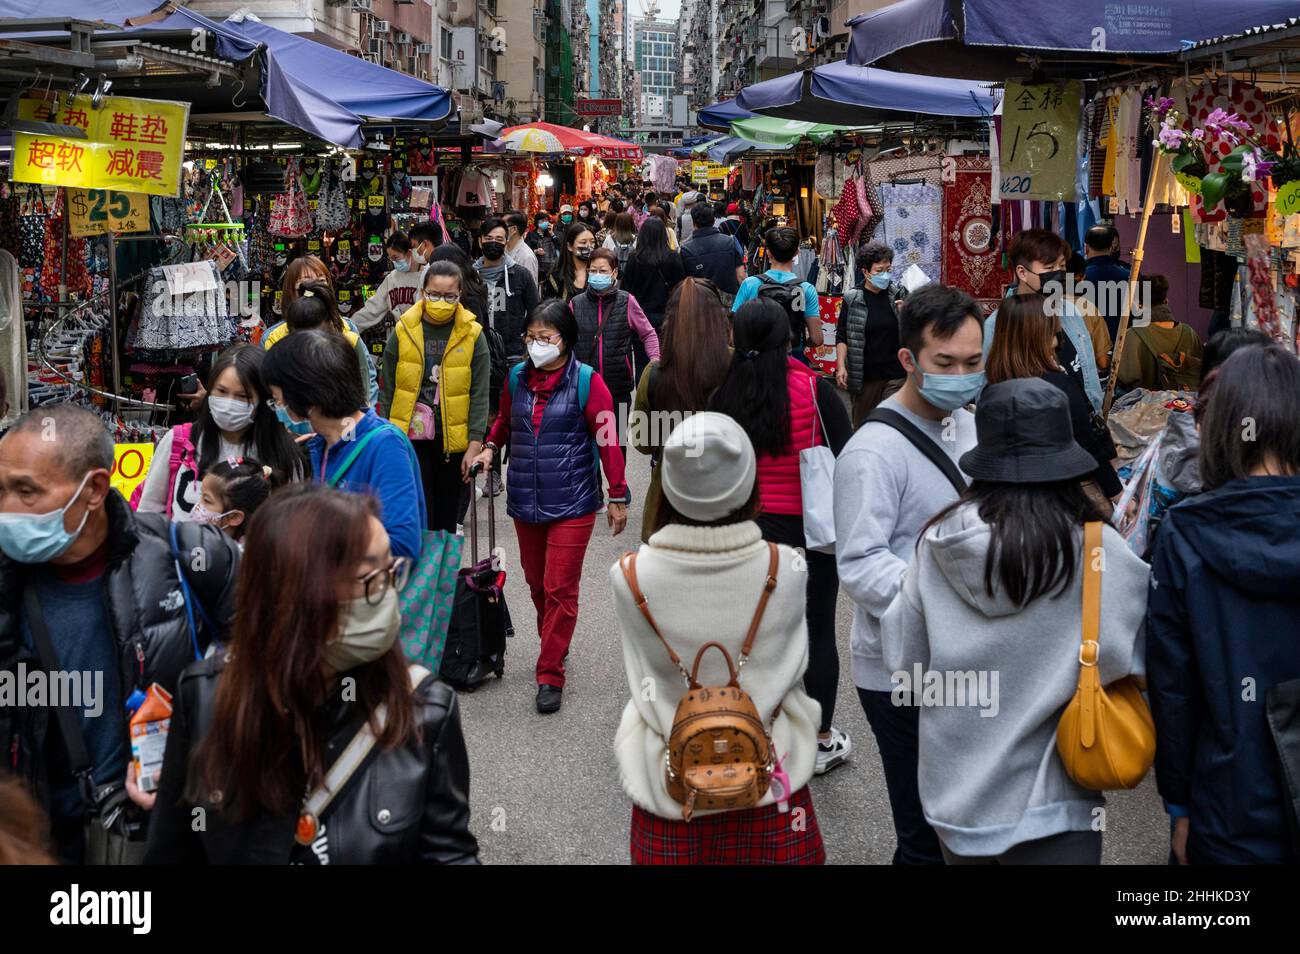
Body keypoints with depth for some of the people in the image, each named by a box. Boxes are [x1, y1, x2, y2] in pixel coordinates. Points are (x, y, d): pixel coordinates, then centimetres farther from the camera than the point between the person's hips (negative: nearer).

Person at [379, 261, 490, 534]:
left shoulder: (472, 335, -2)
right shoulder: (402, 332, -1)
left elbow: (479, 395, -2)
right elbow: (388, 391, 6)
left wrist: (475, 445, -7)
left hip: (454, 439, 1)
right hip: (410, 437, 0)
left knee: (447, 522, 11)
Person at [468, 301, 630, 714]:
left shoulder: (587, 381, -9)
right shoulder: (517, 377, 4)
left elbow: (606, 439, -7)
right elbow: (505, 420, 22)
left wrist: (618, 495, -6)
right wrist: (490, 448, 1)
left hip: (572, 503, -5)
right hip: (525, 501, 5)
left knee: (560, 589, -4)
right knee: (537, 585, 16)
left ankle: (550, 675, 3)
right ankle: (554, 645, 38)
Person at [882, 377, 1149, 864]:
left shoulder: (937, 542, -10)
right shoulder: (1095, 550, -19)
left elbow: (904, 659, -2)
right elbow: (1128, 658, -19)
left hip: (952, 790, 4)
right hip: (1046, 803, -3)